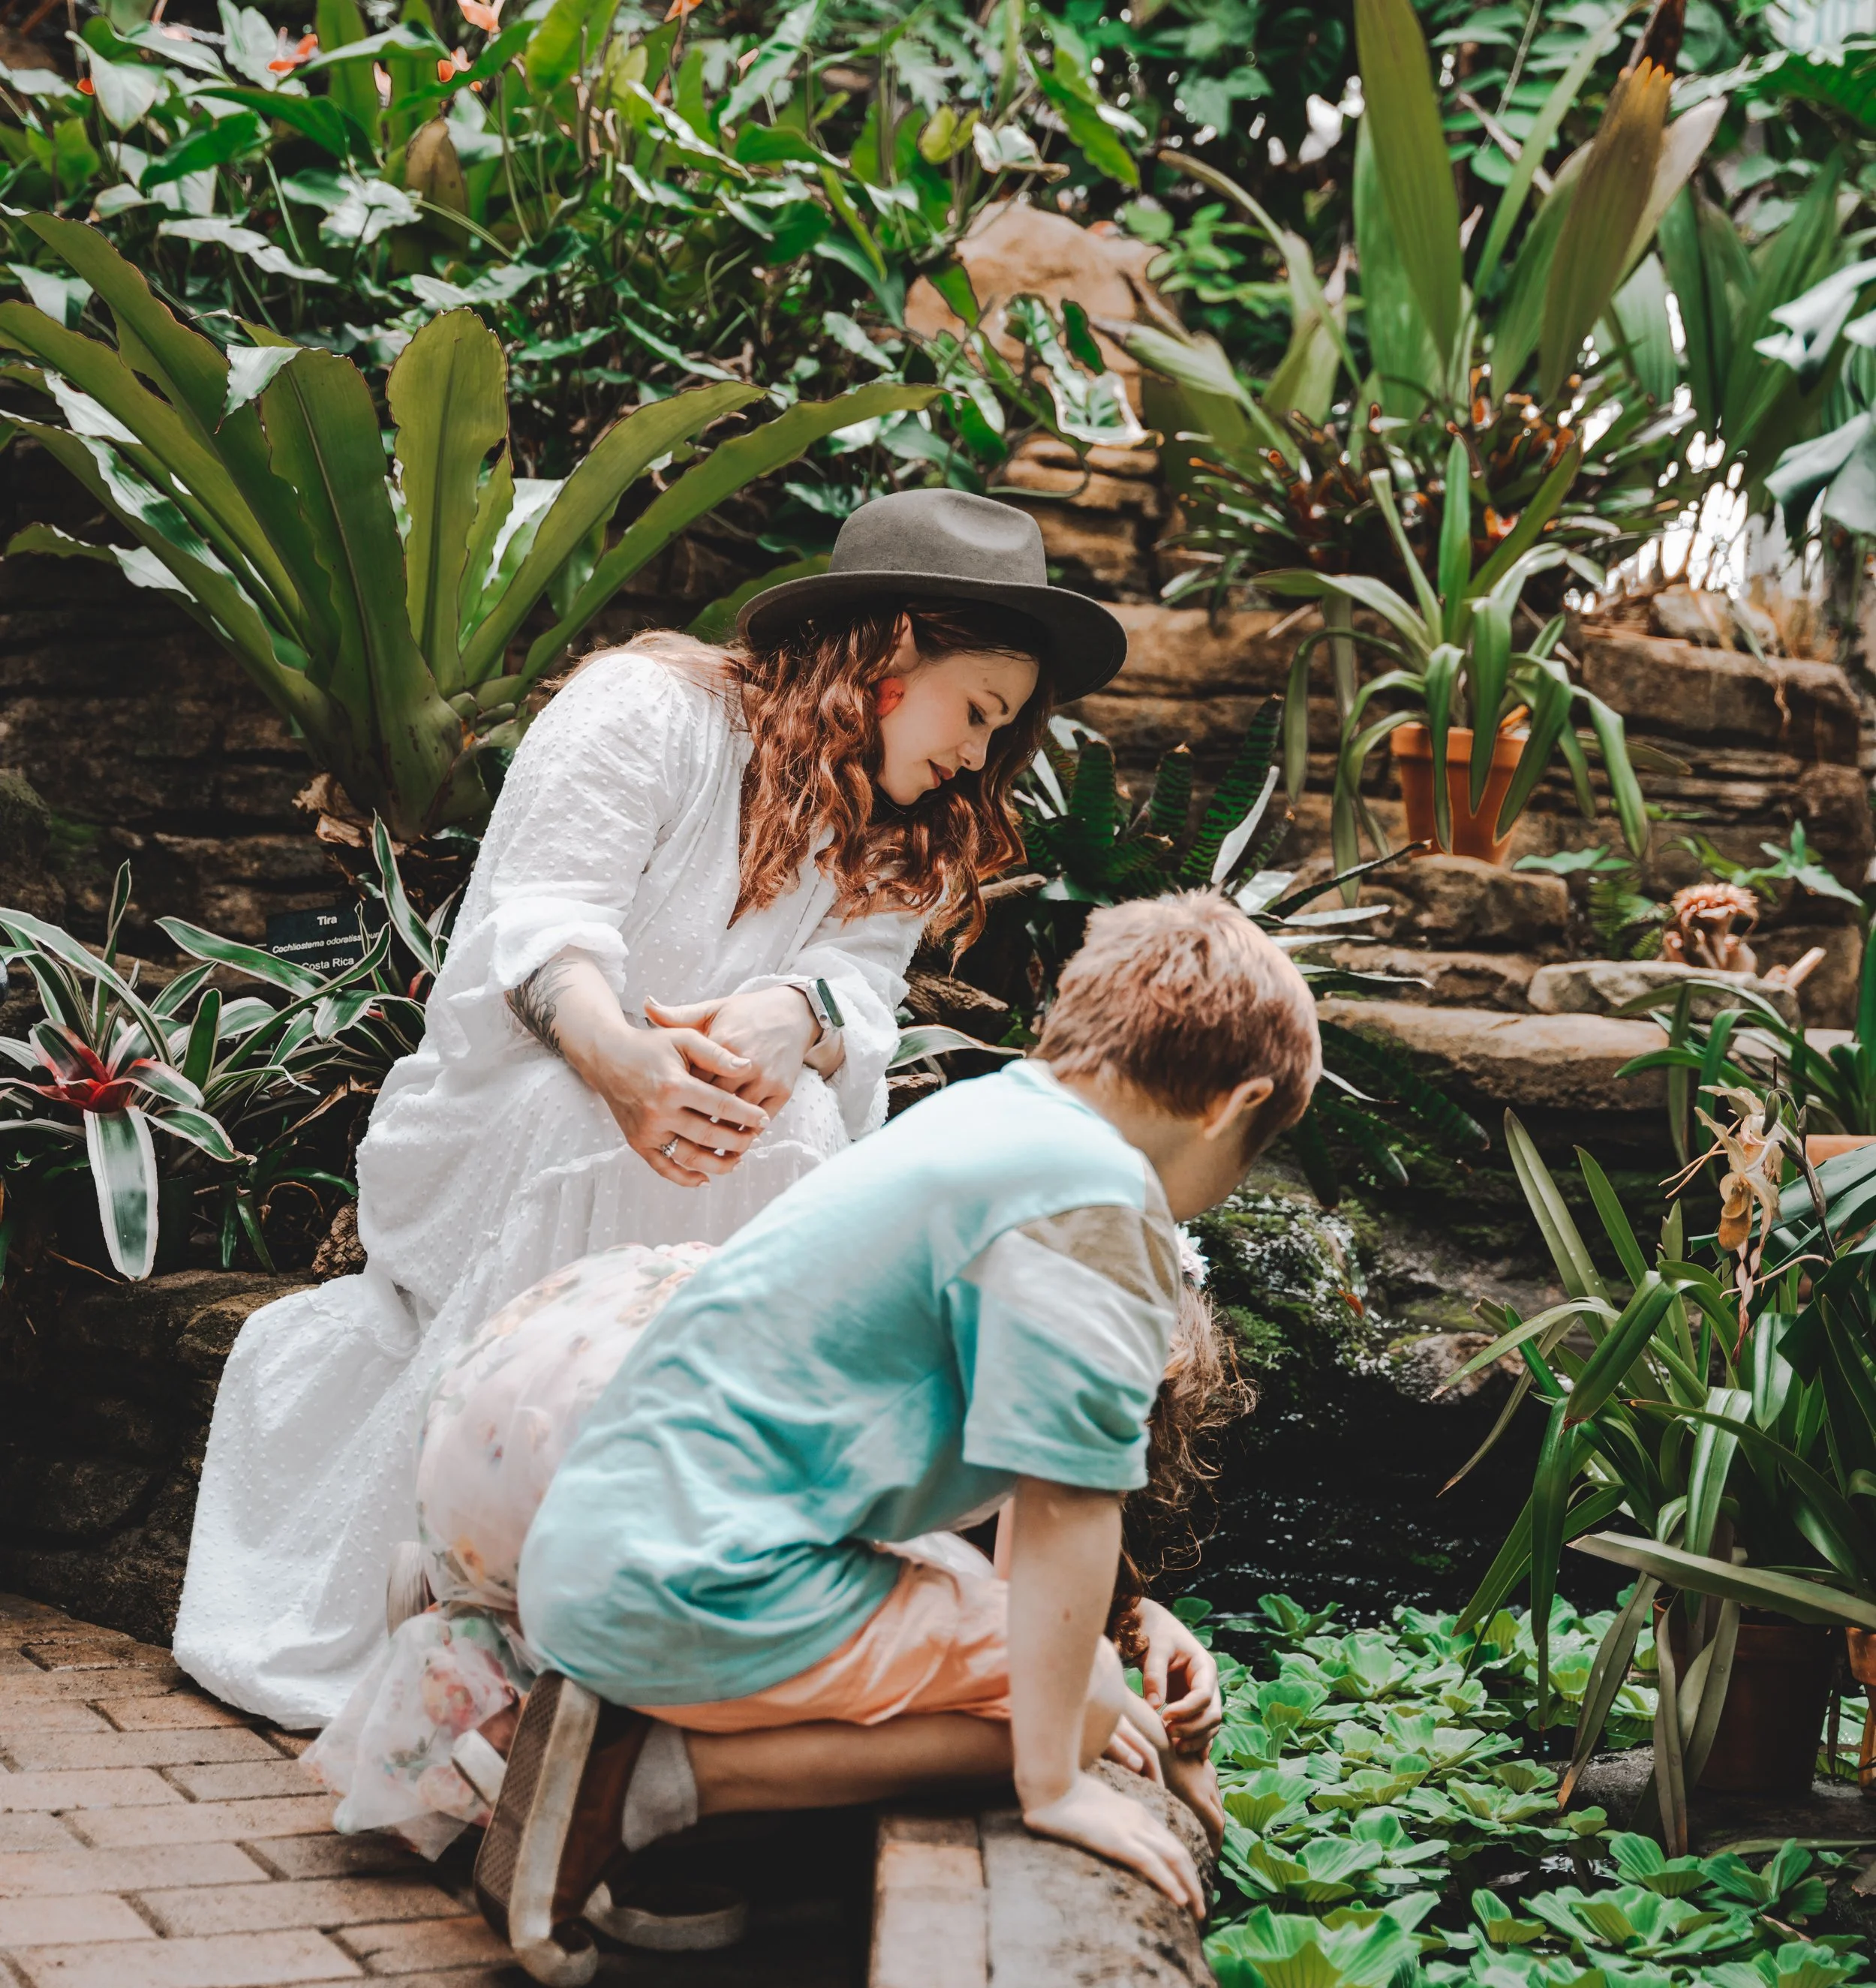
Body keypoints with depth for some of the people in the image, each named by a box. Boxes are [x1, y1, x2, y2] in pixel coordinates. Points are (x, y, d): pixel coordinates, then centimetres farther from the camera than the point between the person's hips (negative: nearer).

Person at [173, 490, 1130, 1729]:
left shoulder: (893, 840, 13)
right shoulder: (649, 708, -9)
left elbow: (860, 991, -6)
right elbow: (544, 924, -20)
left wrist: (795, 1015, -31)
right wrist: (620, 1060, -42)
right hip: (501, 1115, -6)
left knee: (787, 1120, -22)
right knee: (576, 1124, -35)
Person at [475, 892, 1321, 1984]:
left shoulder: (983, 1114, 15)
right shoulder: (1098, 1201, -15)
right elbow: (1065, 1502, -15)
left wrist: (1128, 1632, 32)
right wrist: (1054, 1781, -7)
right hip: (705, 1590, -10)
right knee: (1079, 1700, 0)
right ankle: (658, 1776, -9)